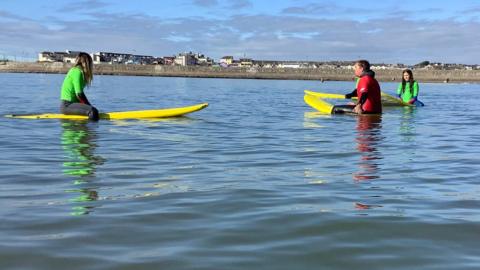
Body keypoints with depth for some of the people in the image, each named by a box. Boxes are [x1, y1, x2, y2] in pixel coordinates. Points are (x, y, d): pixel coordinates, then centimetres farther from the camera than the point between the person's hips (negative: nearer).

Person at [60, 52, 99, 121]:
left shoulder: (74, 70, 17)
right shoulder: (77, 72, -12)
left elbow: (80, 93, 16)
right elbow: (79, 94, -18)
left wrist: (89, 105, 10)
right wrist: (89, 106, -9)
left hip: (69, 103, 11)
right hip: (67, 105, -11)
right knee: (93, 111, -28)